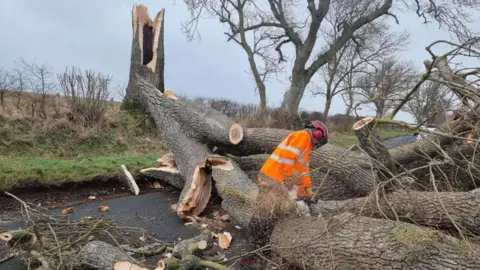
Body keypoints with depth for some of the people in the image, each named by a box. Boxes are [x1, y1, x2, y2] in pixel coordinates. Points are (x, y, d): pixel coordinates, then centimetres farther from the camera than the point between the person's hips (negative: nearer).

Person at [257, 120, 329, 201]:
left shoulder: (306, 148, 25)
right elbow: (288, 154, -20)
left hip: (278, 180, 10)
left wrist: (308, 187, 27)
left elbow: (303, 169, 28)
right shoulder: (304, 136, -6)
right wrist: (289, 177, -16)